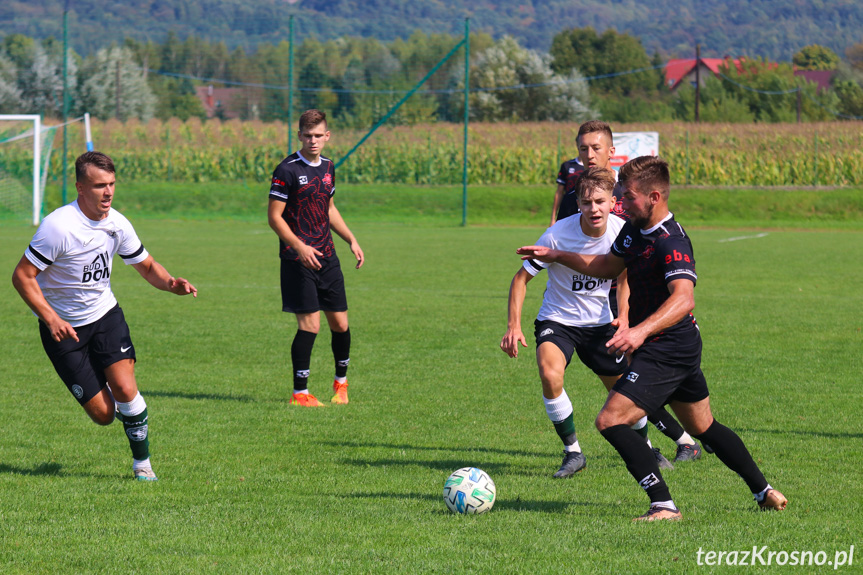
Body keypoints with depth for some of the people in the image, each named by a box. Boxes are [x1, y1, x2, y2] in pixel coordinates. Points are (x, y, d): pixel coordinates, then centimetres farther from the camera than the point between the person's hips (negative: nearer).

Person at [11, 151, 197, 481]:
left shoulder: (117, 224, -6)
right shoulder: (58, 226, -23)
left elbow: (147, 266, 10)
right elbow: (22, 276, -19)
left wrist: (170, 283, -12)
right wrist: (51, 318, -28)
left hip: (104, 314, 3)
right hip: (64, 327, -3)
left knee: (125, 388, -19)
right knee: (103, 414, -6)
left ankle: (142, 463, 0)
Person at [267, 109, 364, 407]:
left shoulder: (327, 167, 11)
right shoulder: (287, 170, -10)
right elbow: (274, 216, -11)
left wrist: (351, 240, 17)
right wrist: (300, 247, -20)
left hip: (327, 257, 6)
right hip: (298, 260, -6)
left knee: (340, 323, 7)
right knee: (310, 324, -11)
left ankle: (341, 381, 29)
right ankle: (300, 393, -2)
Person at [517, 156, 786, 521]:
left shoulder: (671, 243, -25)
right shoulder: (634, 230, 6)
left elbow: (684, 298, -40)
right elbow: (608, 266, 25)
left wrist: (641, 330, -54)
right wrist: (556, 256, 22)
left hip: (666, 350, -11)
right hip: (681, 350, 11)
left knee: (610, 421, -15)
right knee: (703, 427, 24)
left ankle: (664, 505, -15)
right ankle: (764, 492, 35)